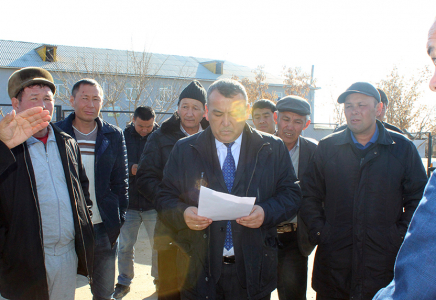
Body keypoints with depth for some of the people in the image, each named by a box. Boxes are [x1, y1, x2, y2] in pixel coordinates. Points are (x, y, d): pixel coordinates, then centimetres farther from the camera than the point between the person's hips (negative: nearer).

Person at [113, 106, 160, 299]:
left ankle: (159, 278, 33)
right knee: (125, 246, 12)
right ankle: (124, 282, 31)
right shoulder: (123, 137, -1)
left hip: (154, 203, -1)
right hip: (128, 202, 1)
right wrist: (131, 168, -18)